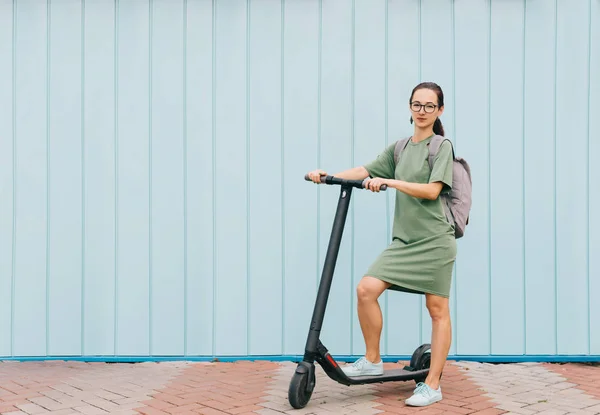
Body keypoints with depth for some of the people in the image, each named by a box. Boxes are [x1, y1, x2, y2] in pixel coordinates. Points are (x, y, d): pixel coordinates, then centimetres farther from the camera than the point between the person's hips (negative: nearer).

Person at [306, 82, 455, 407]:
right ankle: (372, 361, 6)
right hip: (403, 240, 5)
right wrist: (329, 175, -2)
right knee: (366, 289, -10)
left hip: (434, 240, -5)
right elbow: (367, 170, 11)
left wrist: (389, 181, -19)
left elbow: (431, 190, -14)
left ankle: (432, 386, 7)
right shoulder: (399, 148, 15)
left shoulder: (442, 147, -2)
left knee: (437, 310, -1)